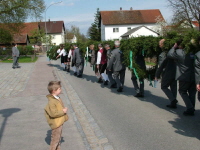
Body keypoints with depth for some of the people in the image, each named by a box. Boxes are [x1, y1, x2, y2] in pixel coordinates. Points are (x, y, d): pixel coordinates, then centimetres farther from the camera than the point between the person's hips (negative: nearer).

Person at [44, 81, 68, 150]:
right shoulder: (52, 101, -28)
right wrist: (63, 111, -23)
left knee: (58, 137, 24)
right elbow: (53, 113, -31)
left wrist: (64, 109, 5)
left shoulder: (57, 98, 4)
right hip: (56, 123, -10)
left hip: (59, 122, 10)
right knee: (55, 138, 5)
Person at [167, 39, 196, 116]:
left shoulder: (179, 52, -12)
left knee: (182, 91, 11)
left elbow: (169, 55, 1)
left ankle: (190, 108, 0)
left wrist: (174, 47, 8)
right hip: (194, 76, 5)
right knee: (192, 92, 15)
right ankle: (191, 109, 22)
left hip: (184, 77, -5)